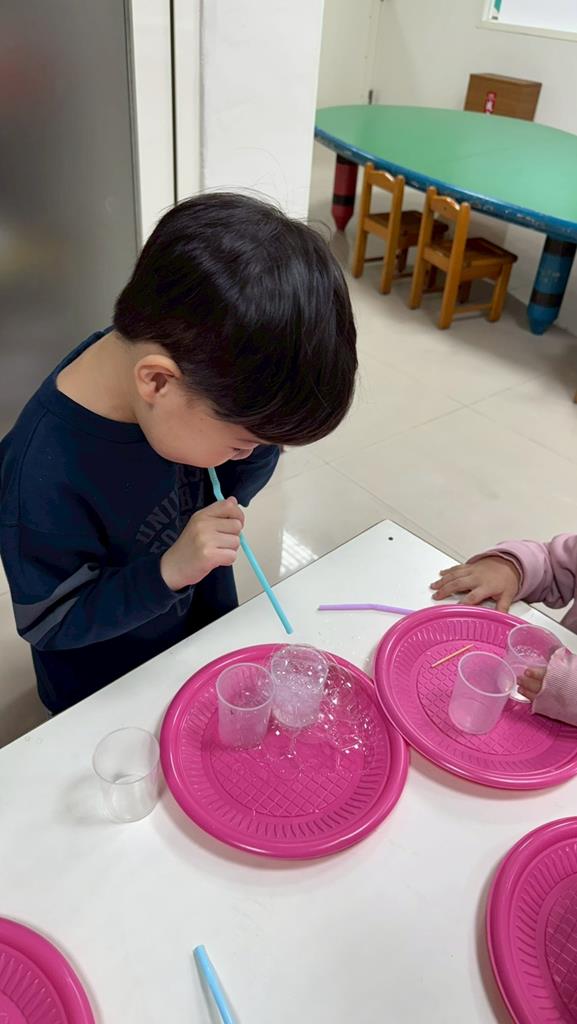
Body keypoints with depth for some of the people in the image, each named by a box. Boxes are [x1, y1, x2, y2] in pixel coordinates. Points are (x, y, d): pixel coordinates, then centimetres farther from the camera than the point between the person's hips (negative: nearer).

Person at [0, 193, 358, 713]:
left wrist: (259, 433, -27)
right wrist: (167, 571, -37)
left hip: (210, 622, 5)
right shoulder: (44, 478, -38)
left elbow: (231, 489, -6)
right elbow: (48, 622, -24)